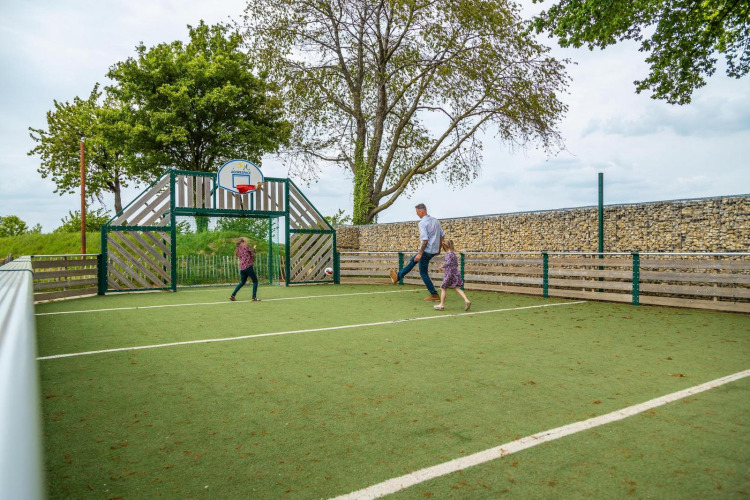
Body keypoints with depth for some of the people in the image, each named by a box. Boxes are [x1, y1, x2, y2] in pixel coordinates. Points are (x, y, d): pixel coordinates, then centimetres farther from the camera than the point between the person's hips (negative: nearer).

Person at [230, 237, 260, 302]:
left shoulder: (237, 250, 20)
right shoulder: (245, 247, -1)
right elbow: (252, 254, 2)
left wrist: (253, 249, 21)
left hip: (242, 268, 7)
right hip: (248, 267, -7)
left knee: (242, 282, 22)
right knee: (255, 281, 1)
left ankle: (232, 295, 17)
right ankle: (254, 297, -6)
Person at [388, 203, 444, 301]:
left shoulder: (422, 223, -18)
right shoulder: (435, 220, 7)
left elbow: (424, 240, -25)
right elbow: (442, 235, 11)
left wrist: (420, 253, -22)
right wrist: (438, 249, 20)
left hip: (427, 250, -9)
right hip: (434, 250, 9)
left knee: (423, 273, 5)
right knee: (412, 261, 24)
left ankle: (434, 295, 8)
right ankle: (398, 276, 37)